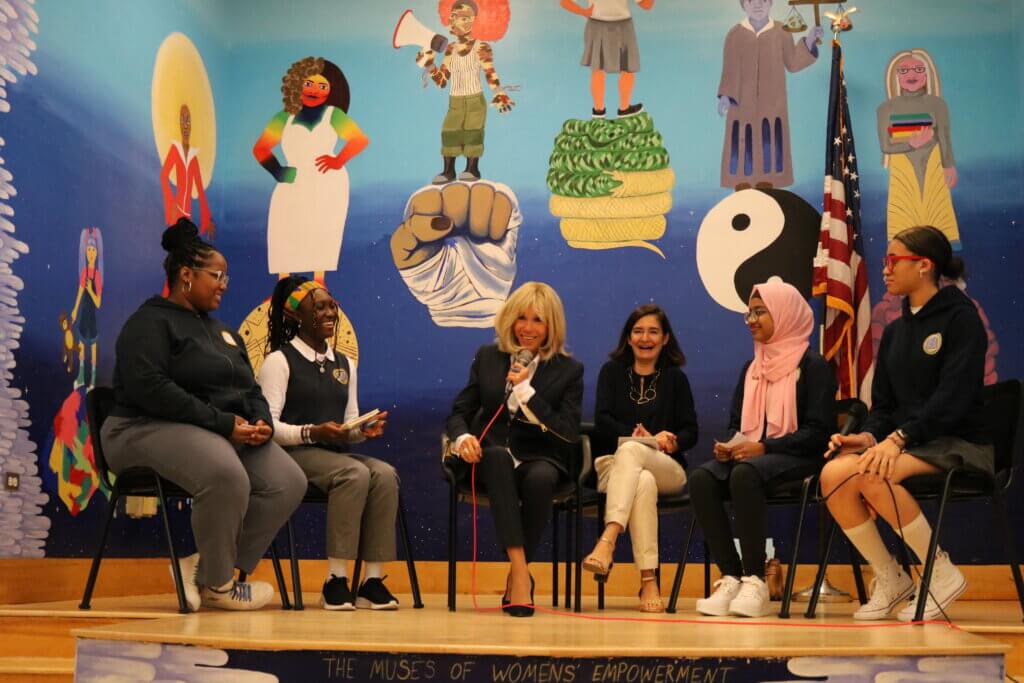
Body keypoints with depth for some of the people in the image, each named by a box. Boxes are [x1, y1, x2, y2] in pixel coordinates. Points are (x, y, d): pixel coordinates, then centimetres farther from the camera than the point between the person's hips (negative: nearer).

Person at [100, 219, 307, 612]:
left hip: (228, 434, 8)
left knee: (289, 482, -15)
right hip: (153, 429, -8)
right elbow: (149, 388, -20)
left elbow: (250, 390, 20)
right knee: (227, 475, -37)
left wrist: (261, 423, -5)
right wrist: (221, 422, -23)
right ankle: (218, 583, -14)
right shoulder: (151, 322, -4)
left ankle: (204, 565, -8)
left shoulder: (222, 331, 23)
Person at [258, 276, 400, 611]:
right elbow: (269, 425, -9)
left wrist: (365, 430, -5)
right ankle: (335, 581, -31)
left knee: (385, 474, -26)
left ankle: (373, 580, -27)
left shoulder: (344, 364, 22)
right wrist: (312, 433, -23)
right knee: (355, 473, -34)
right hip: (296, 455, -6)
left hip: (338, 454, 6)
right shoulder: (278, 360, 2)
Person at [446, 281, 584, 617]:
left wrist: (527, 391, -13)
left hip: (540, 459, -1)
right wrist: (462, 437, -15)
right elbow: (459, 411, 10)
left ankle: (518, 577, -18)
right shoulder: (487, 357, 13)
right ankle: (520, 569, -42)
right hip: (491, 460, 1)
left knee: (540, 478, -37)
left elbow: (569, 433, -5)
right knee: (498, 455, -36)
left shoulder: (569, 370, 5)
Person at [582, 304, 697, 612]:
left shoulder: (675, 378, 15)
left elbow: (690, 431, 7)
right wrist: (647, 438, -13)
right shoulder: (612, 371, 15)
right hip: (613, 465, 0)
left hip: (667, 469, 0)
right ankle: (648, 581, -44)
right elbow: (602, 420, 0)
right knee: (643, 483, -38)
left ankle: (607, 540, -54)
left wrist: (672, 442, -16)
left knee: (630, 450, -37)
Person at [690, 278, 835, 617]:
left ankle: (755, 581, -30)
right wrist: (728, 445, -4)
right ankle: (731, 578, -25)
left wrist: (764, 447, -18)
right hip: (748, 455, 6)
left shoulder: (812, 365, -1)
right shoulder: (751, 369, 20)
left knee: (745, 475, -38)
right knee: (700, 478, -26)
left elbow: (818, 432, -10)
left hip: (796, 459, -6)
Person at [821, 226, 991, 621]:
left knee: (873, 475, -34)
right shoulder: (896, 330, 15)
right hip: (908, 443, 6)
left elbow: (954, 396, -17)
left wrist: (899, 438, -26)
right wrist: (869, 437, -8)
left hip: (959, 444, -6)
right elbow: (884, 404, 14)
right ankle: (889, 580, -7)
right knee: (833, 474, -22)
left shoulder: (960, 316, -6)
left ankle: (942, 574, -15)